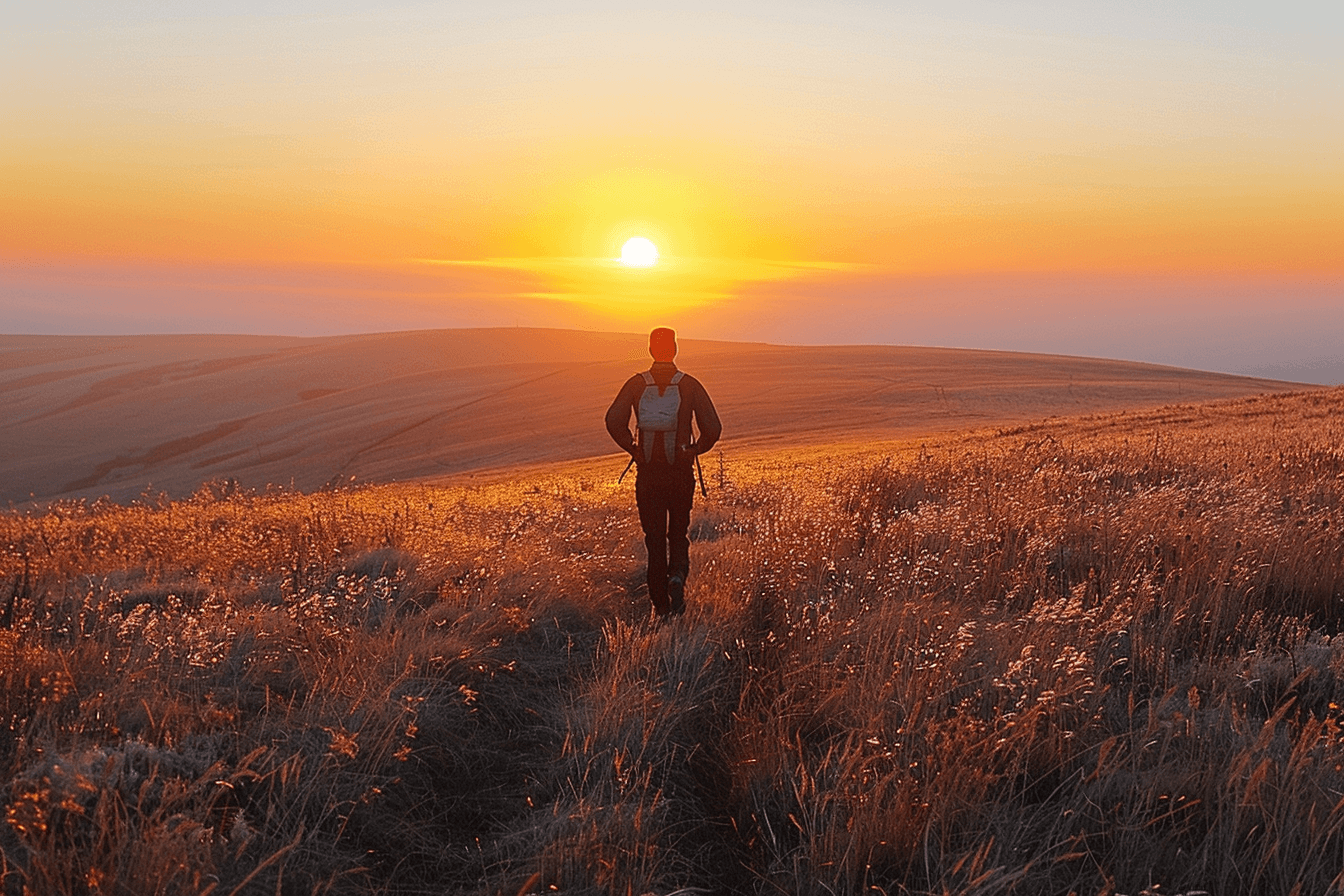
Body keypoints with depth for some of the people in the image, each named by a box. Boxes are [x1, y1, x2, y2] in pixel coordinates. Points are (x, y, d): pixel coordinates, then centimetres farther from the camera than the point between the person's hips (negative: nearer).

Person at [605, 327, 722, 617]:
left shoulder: (636, 384, 1)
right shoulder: (690, 385, -1)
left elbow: (614, 420, -11)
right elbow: (712, 427, -8)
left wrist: (632, 448, 3)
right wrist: (696, 449, 10)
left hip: (647, 472, 0)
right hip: (681, 472, 0)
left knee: (655, 538, 9)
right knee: (679, 533, 15)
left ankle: (661, 604, 7)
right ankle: (678, 576, -13)